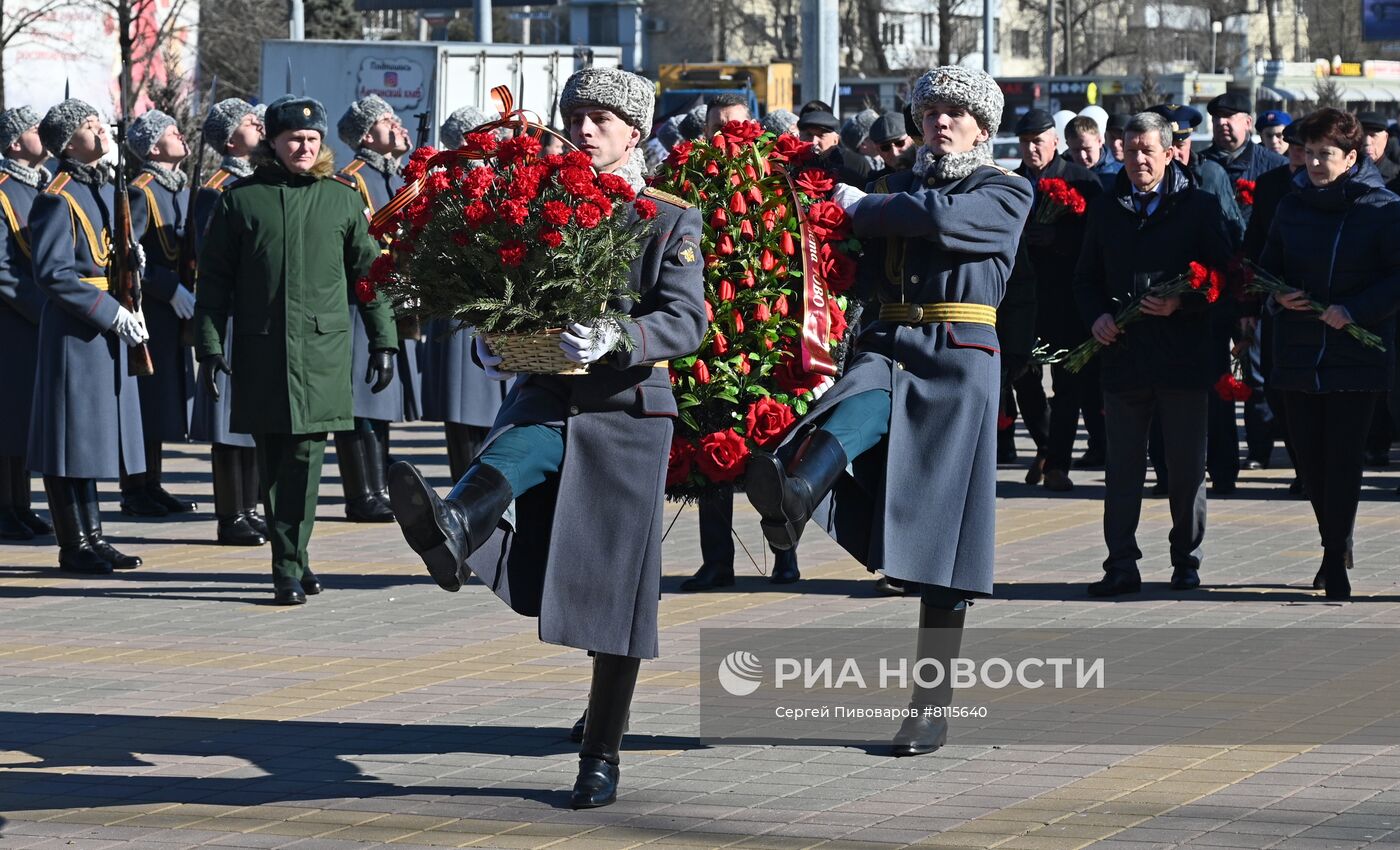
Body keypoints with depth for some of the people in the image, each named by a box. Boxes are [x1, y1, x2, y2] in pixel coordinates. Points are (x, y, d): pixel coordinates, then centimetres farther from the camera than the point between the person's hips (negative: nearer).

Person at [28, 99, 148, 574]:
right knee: (73, 434, -3)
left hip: (107, 331, 9)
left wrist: (130, 259, 3)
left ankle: (92, 538, 20)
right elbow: (53, 273, -19)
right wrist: (112, 312, -21)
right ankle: (75, 546, 2)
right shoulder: (58, 199, -13)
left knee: (97, 433, 13)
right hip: (74, 331, -9)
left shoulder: (107, 191, 14)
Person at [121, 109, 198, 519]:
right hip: (149, 311, -9)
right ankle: (136, 491, 0)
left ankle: (152, 486, 19)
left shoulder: (181, 189, 15)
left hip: (176, 311, 9)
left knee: (164, 398, 12)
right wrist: (170, 289, -22)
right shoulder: (141, 191, -12)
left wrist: (190, 291, 9)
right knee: (144, 397, -5)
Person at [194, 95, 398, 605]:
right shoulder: (241, 199, 5)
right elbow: (214, 280, 6)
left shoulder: (342, 198, 8)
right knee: (271, 461, 4)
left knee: (305, 457, -7)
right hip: (260, 348, 1)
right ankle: (294, 563, 15)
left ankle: (289, 568, -4)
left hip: (323, 348, -1)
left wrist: (383, 342, 9)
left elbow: (368, 273, 12)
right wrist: (209, 346, 0)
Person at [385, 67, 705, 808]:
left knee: (615, 592, 1)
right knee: (505, 459, -34)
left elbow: (686, 322, -14)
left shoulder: (671, 223, 0)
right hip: (546, 398, 2)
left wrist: (615, 339, -34)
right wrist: (493, 344, -10)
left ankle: (602, 755, 10)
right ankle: (451, 534, -65)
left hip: (626, 416, -2)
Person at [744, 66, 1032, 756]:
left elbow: (942, 216, -16)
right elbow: (867, 274, 15)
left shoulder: (1007, 194, 4)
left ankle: (932, 705, 1)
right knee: (857, 413, -35)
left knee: (941, 539, -4)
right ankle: (786, 499, -66)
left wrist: (862, 208, -7)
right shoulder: (902, 186, 20)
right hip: (886, 344, 4)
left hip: (958, 361, -4)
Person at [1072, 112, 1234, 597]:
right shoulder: (1106, 211, 12)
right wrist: (1096, 317, -2)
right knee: (1122, 468, 2)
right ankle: (1121, 566, 5)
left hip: (1184, 357, -2)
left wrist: (1180, 305, -16)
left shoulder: (1197, 207, 2)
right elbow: (1086, 279, 17)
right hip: (1123, 357, 2)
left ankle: (1186, 562, 16)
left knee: (1187, 467, 5)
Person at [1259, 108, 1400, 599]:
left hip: (1357, 356, -4)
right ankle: (1337, 545, 25)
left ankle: (1335, 558, 0)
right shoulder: (1291, 207, 9)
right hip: (1297, 353, 4)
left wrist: (1355, 311, -18)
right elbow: (1267, 269, 17)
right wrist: (1278, 297, -4)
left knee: (1343, 458, -6)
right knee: (1310, 456, 7)